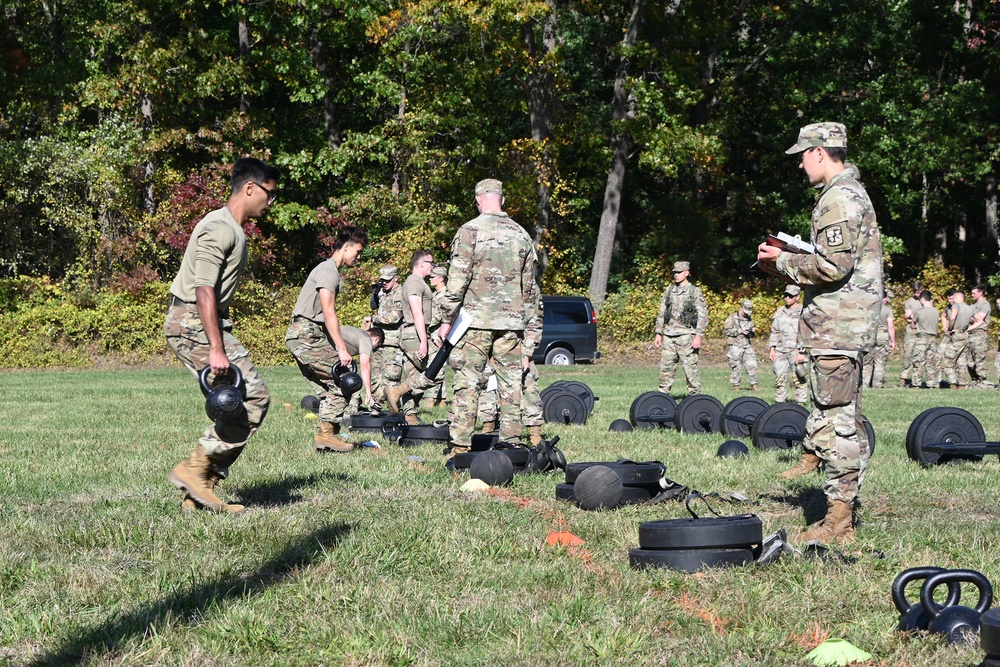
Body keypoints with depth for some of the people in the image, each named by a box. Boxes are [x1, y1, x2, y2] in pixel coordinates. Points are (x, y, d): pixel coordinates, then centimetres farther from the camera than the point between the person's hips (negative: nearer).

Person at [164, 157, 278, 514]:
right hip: (192, 324, -10)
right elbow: (204, 291, -22)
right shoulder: (219, 229, -14)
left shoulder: (233, 230, 18)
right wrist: (216, 349, -26)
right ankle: (194, 468, -7)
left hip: (205, 323, 10)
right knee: (253, 397, -13)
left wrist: (221, 341, 21)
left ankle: (198, 493, 8)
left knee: (240, 404, 6)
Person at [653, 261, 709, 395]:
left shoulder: (695, 292, -2)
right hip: (669, 335, 5)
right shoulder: (669, 290, 13)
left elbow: (703, 315, -5)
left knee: (690, 368, -5)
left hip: (686, 335, -5)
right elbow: (662, 313, 18)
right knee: (665, 367, 4)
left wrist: (698, 336, -13)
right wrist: (658, 333, 12)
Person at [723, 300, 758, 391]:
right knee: (737, 367, -1)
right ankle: (735, 385, 8)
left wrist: (752, 332, -3)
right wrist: (740, 331, -15)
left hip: (747, 346, 5)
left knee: (751, 365, -2)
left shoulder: (749, 319, 15)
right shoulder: (732, 318, -2)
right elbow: (726, 330, -11)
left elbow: (753, 332, 23)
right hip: (736, 346, -5)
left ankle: (754, 384, 4)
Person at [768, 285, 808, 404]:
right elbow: (774, 332, 20)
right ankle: (779, 403, 9)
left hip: (796, 350, -5)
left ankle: (800, 403, -2)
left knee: (799, 379, -5)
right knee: (780, 377, 4)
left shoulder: (803, 312, -2)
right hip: (780, 350, 5)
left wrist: (801, 352, -13)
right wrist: (772, 348, 10)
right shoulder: (780, 312, 16)